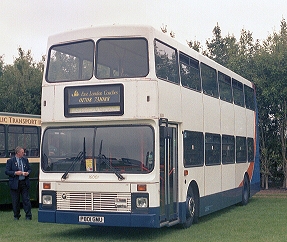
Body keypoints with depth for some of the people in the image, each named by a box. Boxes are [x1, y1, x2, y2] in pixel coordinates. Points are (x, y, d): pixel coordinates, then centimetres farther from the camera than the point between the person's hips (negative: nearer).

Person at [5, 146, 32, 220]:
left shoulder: (25, 160, 10)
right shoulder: (10, 161, -1)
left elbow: (29, 169, 16)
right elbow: (7, 171, -5)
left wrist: (27, 173, -6)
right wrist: (15, 173, -17)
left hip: (24, 183, 2)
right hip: (15, 184, -2)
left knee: (26, 200, -1)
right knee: (15, 201, 6)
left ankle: (28, 216, 3)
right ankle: (16, 216, 19)